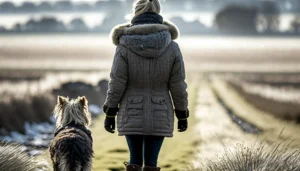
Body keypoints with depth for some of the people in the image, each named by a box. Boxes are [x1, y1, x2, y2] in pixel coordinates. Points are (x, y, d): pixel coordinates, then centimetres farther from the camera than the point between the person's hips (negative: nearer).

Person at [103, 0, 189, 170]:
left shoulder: (125, 46, -10)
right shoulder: (172, 47, -6)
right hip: (159, 116, 0)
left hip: (132, 115, 0)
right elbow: (177, 85, -4)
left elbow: (117, 83, -9)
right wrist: (182, 115, 7)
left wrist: (110, 113, 0)